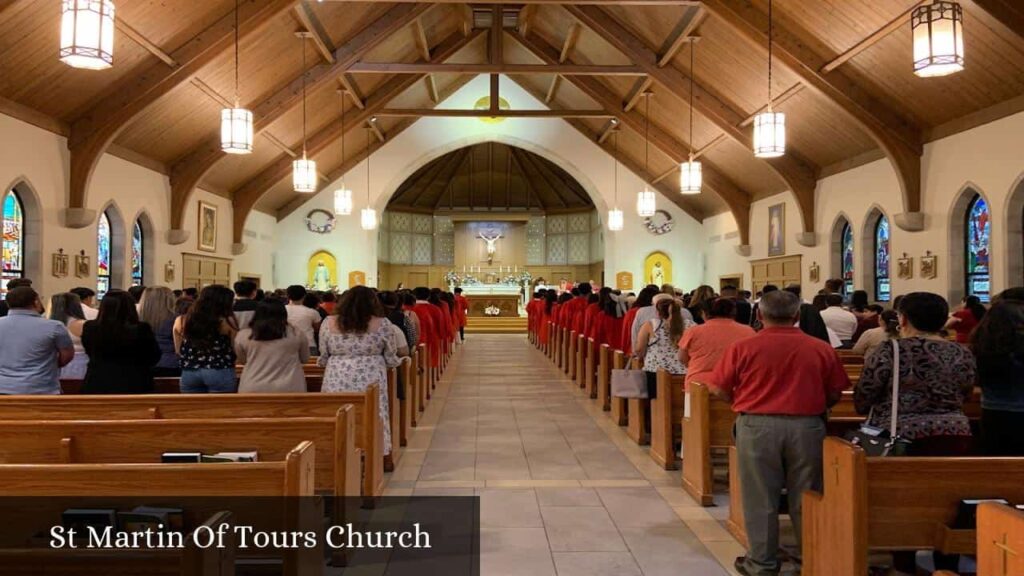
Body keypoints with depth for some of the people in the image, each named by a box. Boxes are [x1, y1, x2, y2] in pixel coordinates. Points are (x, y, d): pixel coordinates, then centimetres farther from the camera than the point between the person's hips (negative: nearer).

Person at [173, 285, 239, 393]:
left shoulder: (181, 321, 8)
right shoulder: (227, 321, -6)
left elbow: (178, 352, 16)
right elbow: (236, 349, -1)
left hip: (189, 373, 4)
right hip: (220, 372, -4)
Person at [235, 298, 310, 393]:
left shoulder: (243, 335, -1)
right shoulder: (295, 334, -3)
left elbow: (242, 361, 14)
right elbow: (304, 359, 11)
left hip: (253, 390, 1)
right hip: (289, 389, -1)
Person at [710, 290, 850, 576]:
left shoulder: (742, 347, -6)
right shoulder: (821, 349, -1)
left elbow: (719, 390, -1)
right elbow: (834, 394, 5)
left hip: (757, 426, -2)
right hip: (807, 426, 2)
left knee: (760, 498, 9)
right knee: (805, 496, 16)